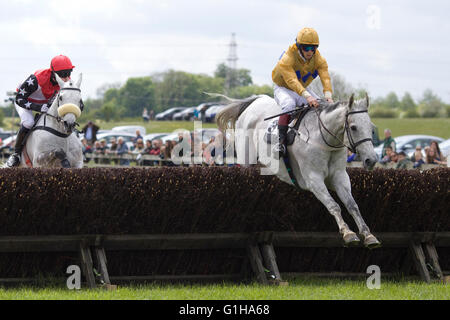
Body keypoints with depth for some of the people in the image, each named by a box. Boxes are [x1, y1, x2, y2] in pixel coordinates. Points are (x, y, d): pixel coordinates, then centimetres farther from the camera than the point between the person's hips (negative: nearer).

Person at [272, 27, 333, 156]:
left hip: (302, 88, 5)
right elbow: (292, 80, -42)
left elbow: (325, 77, -27)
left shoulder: (319, 60, -12)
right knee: (289, 104, -37)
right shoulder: (287, 58, -29)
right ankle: (281, 141, -36)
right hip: (283, 88, -5)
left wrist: (328, 95, -47)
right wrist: (307, 96, -57)